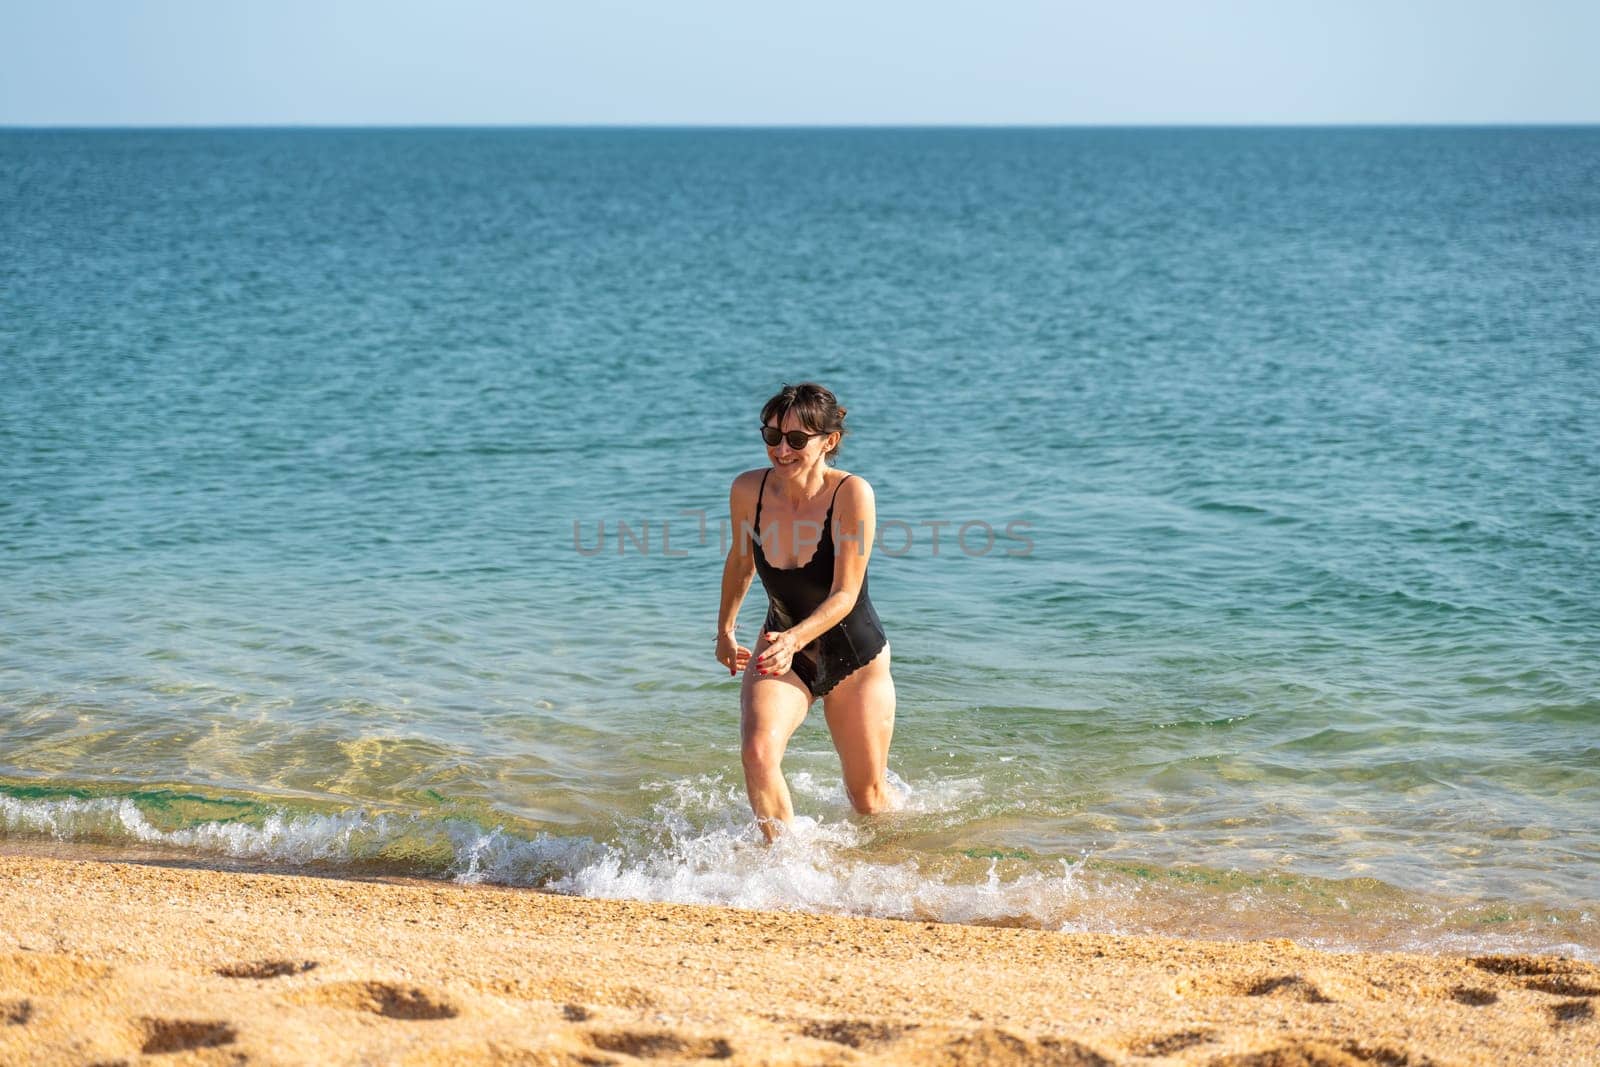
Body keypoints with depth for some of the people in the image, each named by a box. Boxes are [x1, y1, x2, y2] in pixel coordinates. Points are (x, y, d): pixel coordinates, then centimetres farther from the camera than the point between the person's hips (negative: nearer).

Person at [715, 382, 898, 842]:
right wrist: (725, 629, 17)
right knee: (757, 751, -26)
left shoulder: (852, 493, -25)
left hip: (855, 658, -2)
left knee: (868, 796, 10)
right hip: (780, 651, 2)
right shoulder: (748, 490, -14)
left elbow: (845, 594, -27)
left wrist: (795, 639, -43)